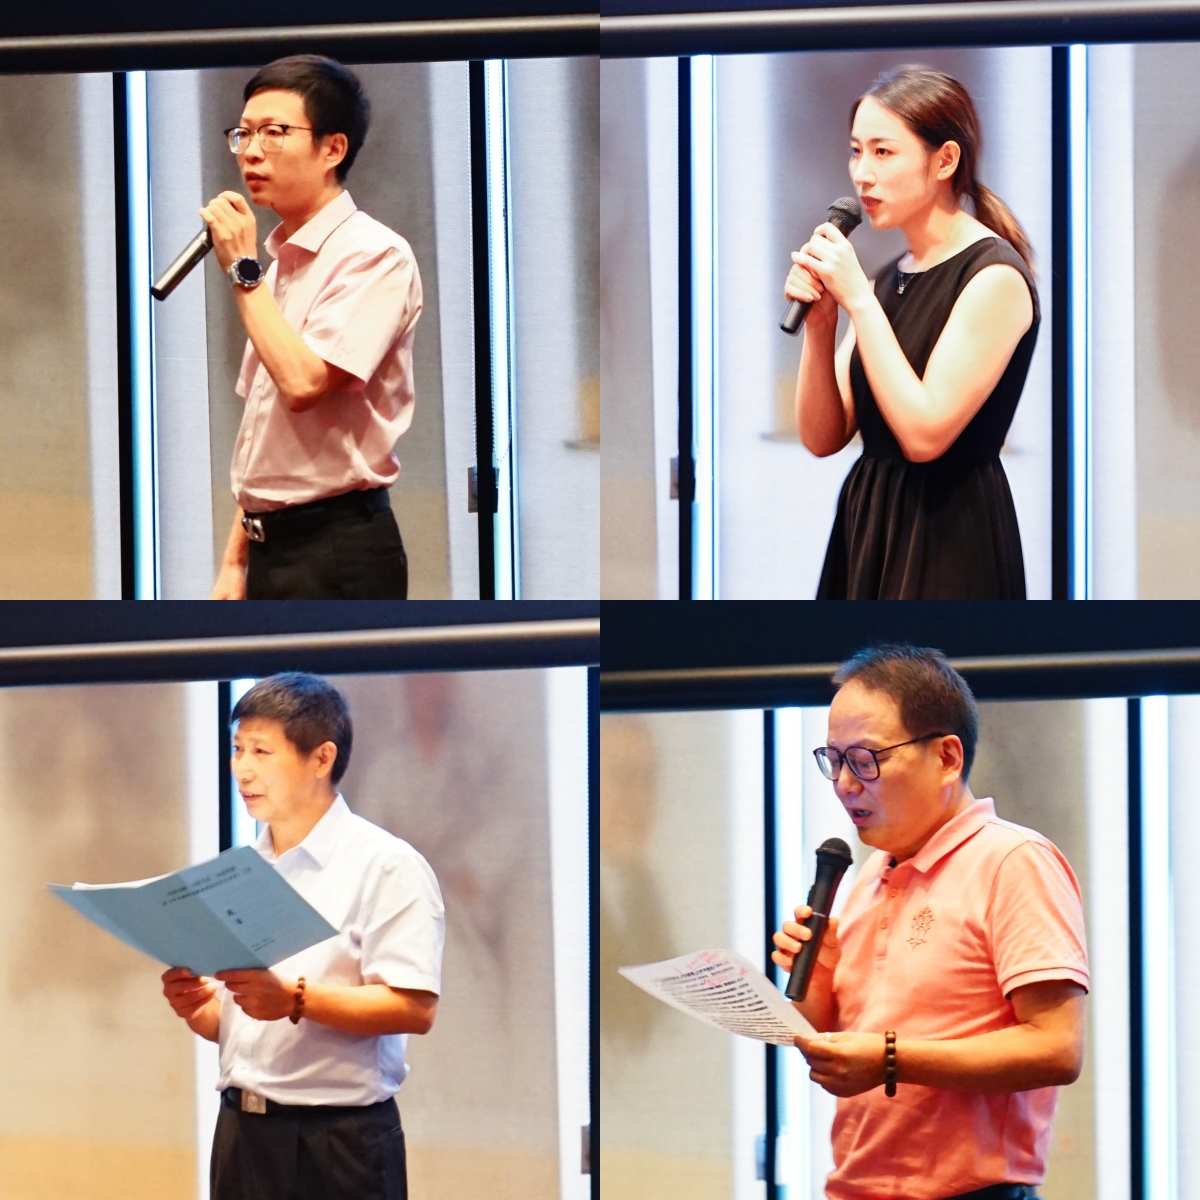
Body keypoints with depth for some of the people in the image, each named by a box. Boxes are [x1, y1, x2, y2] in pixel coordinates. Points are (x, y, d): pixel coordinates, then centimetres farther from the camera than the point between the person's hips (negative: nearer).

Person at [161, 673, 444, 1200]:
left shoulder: (384, 866, -6)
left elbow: (415, 1008, -17)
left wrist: (295, 999, -25)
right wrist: (194, 1006, -2)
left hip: (339, 1143, -7)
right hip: (242, 1132, 7)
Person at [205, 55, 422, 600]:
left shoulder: (373, 256, -10)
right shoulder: (281, 264, 16)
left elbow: (303, 383, -23)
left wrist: (243, 271, -13)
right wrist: (235, 560, 17)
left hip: (336, 554, -9)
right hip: (273, 549, 9)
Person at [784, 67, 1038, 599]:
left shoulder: (994, 276, -11)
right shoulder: (889, 279, 13)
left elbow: (925, 433, -20)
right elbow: (823, 436, 9)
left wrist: (859, 301, -17)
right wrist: (818, 323, -6)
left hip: (948, 545, -8)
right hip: (867, 531, 8)